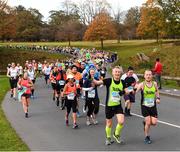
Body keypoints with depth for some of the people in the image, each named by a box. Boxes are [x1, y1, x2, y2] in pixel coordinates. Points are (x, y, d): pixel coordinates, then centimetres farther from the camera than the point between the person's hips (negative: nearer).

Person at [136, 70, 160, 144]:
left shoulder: (154, 84, -1)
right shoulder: (142, 84, -11)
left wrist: (158, 98, 2)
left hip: (153, 106, 3)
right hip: (145, 106, -3)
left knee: (154, 122, -3)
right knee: (148, 123, -5)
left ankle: (145, 122, 31)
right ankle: (147, 137, 18)